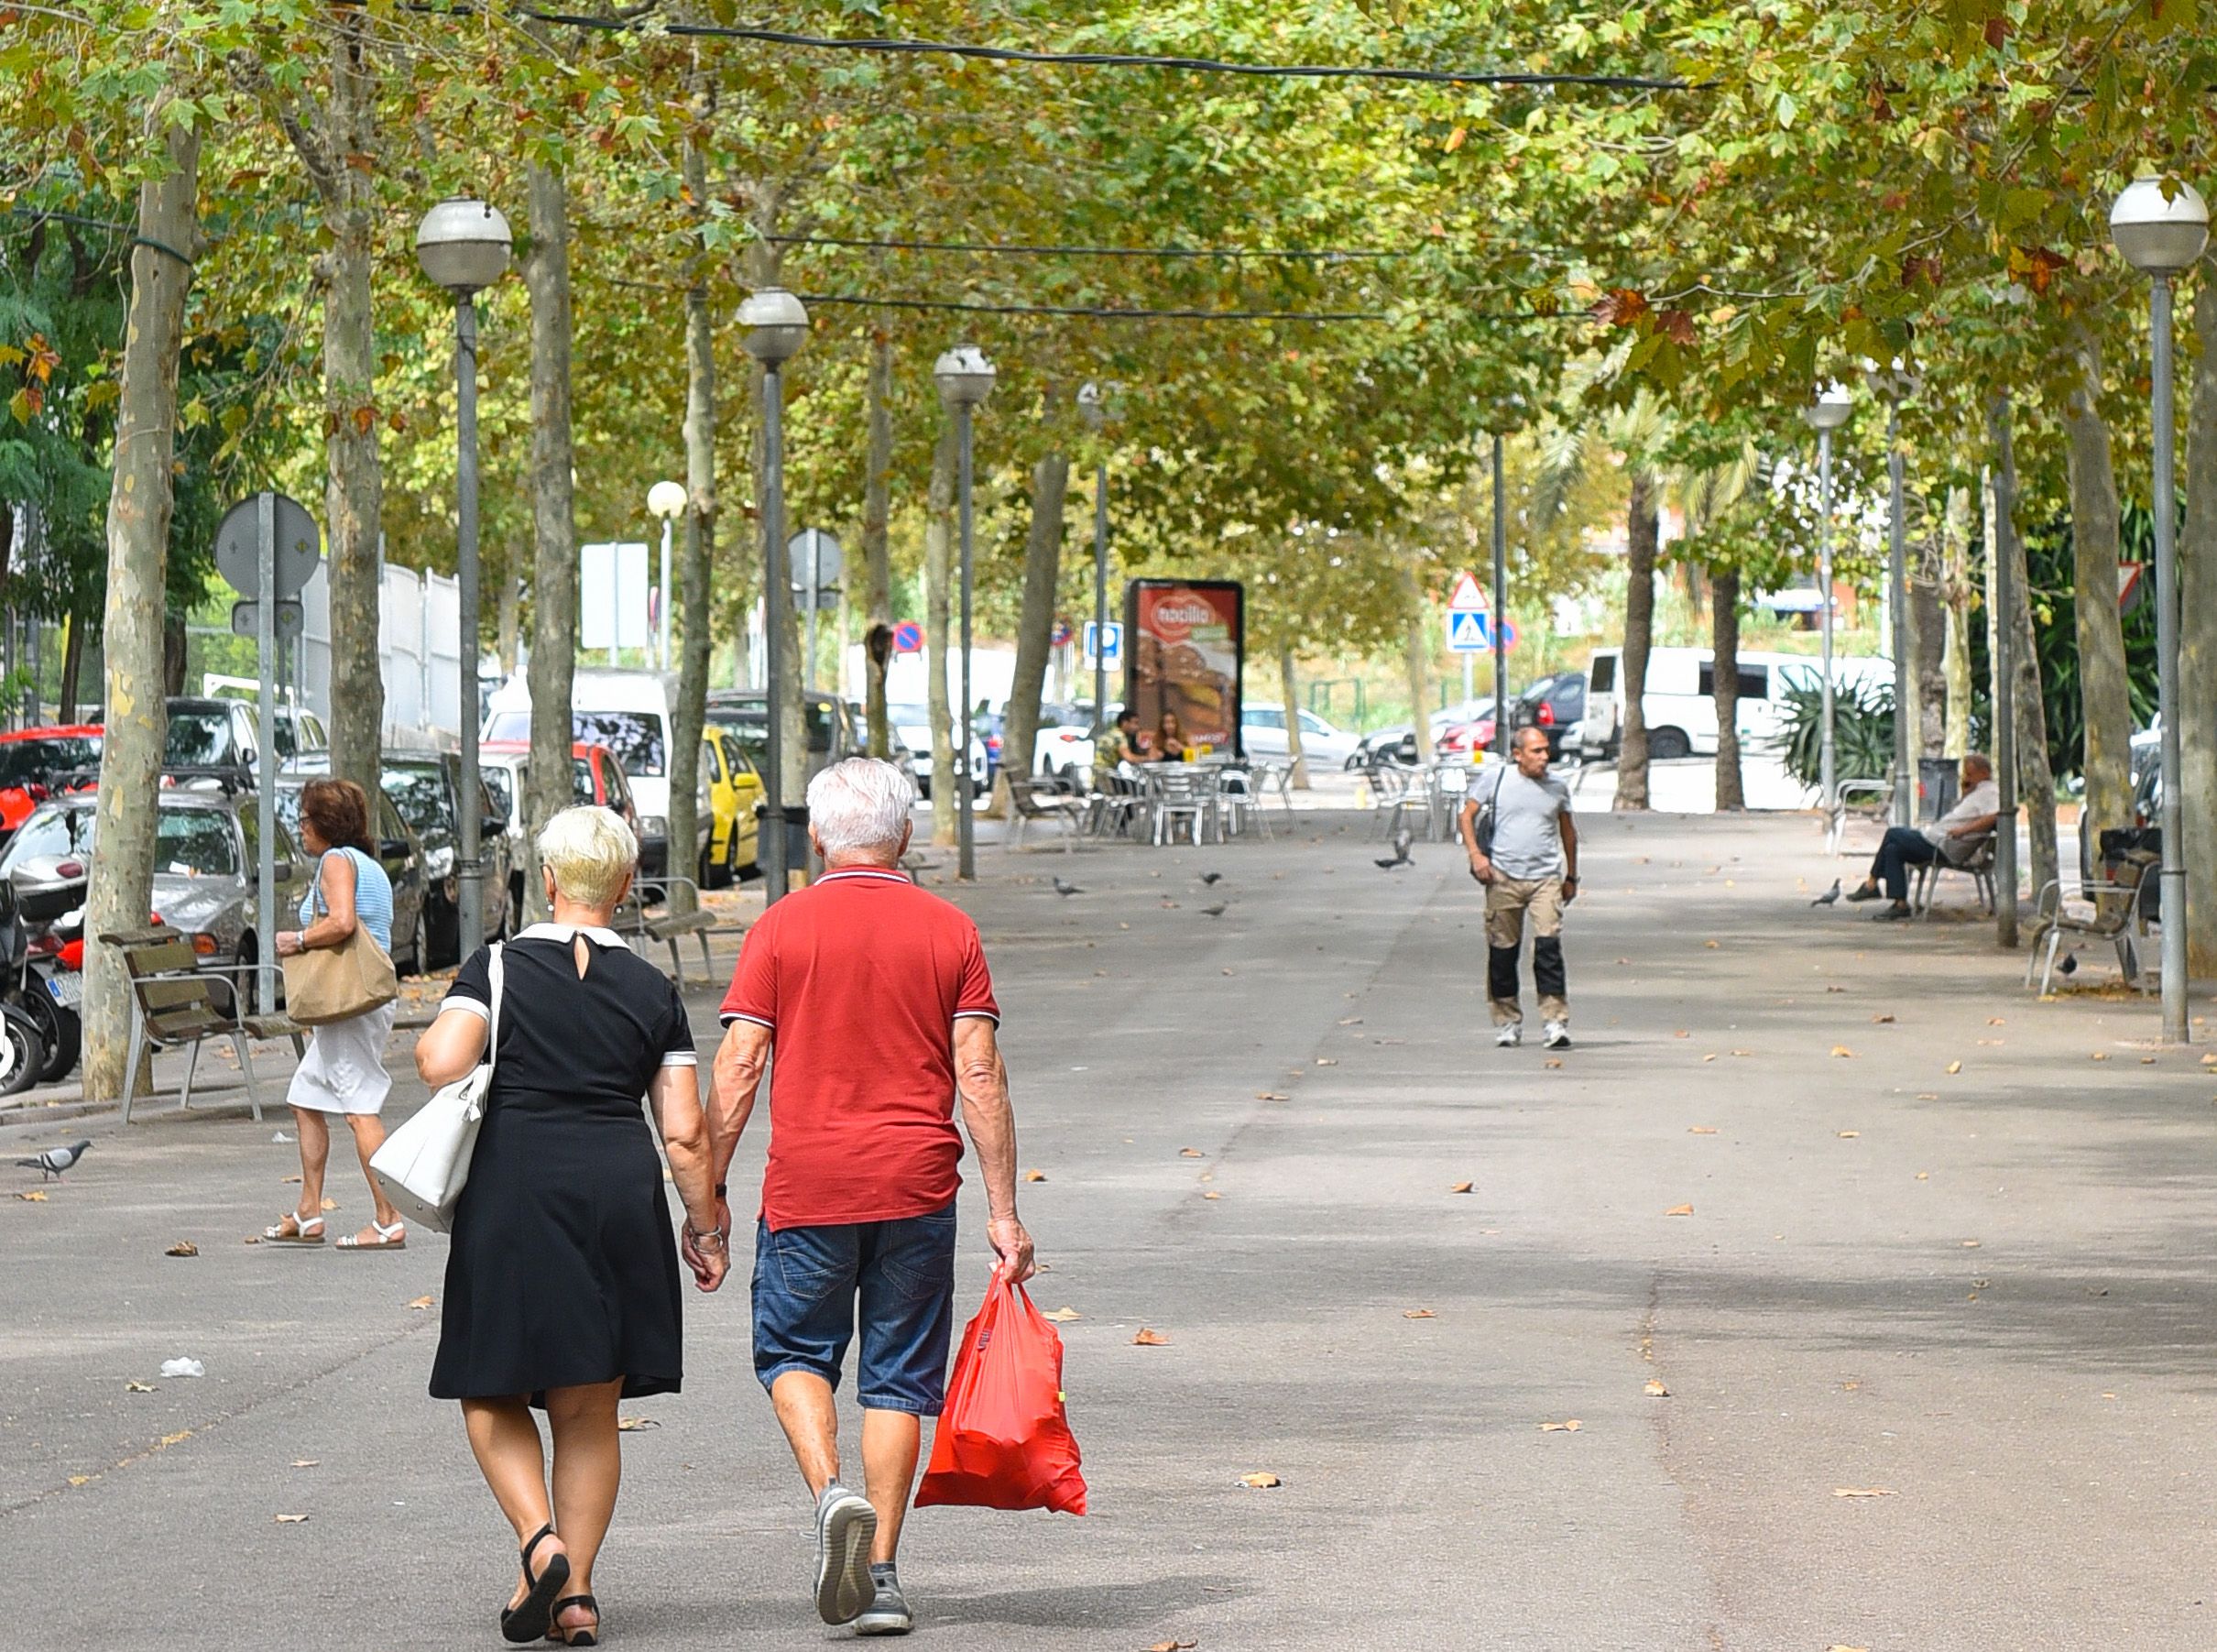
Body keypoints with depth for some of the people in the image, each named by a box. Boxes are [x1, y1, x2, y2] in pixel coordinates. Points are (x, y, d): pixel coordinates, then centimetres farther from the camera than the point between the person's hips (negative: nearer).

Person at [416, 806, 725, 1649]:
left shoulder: (498, 968, -2)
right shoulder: (653, 992, 5)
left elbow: (441, 1063, -16)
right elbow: (685, 1132, 3)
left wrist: (430, 1040, 7)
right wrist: (703, 1226, 14)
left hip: (515, 1197, -3)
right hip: (621, 1199, 3)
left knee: (492, 1390, 11)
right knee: (589, 1409, 12)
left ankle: (541, 1540, -10)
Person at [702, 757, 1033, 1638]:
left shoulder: (781, 928, -1)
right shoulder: (950, 931, 2)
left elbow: (738, 1067, -4)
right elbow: (980, 1077, -2)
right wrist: (1003, 1210, 1)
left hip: (807, 1185, -1)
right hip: (915, 1185, 1)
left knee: (793, 1350, 16)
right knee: (898, 1376, 9)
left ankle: (831, 1493, -9)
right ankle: (879, 1573, 7)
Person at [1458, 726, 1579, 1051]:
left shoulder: (1557, 788, 9)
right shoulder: (1495, 778, 2)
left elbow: (1567, 832, 22)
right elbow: (1466, 816, 6)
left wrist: (1571, 877, 22)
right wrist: (1475, 854, -8)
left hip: (1546, 878, 1)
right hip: (1503, 876, -1)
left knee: (1549, 945, -12)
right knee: (1503, 951, 4)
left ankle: (1555, 1023, -12)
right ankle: (1507, 1022, 17)